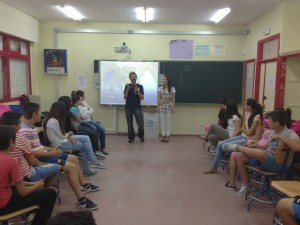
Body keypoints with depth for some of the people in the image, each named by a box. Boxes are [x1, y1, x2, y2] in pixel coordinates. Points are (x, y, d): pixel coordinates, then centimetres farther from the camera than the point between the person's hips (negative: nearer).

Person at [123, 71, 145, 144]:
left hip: (137, 107, -1)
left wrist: (137, 90, -16)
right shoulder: (127, 86, 5)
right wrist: (128, 89, -16)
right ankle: (131, 139, 13)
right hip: (128, 108, 1)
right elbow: (125, 97, -2)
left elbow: (142, 98, -4)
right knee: (130, 124, 4)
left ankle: (141, 136, 23)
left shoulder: (140, 86, 2)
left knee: (141, 123, -2)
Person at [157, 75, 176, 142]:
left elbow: (173, 99, 0)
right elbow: (158, 98, 4)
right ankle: (163, 136, 9)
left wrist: (173, 107, -5)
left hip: (169, 107, -2)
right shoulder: (160, 88, 5)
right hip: (162, 107, 2)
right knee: (162, 121, 2)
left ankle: (167, 136, 7)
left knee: (168, 121, 1)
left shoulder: (172, 88, 0)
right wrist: (158, 106, -3)